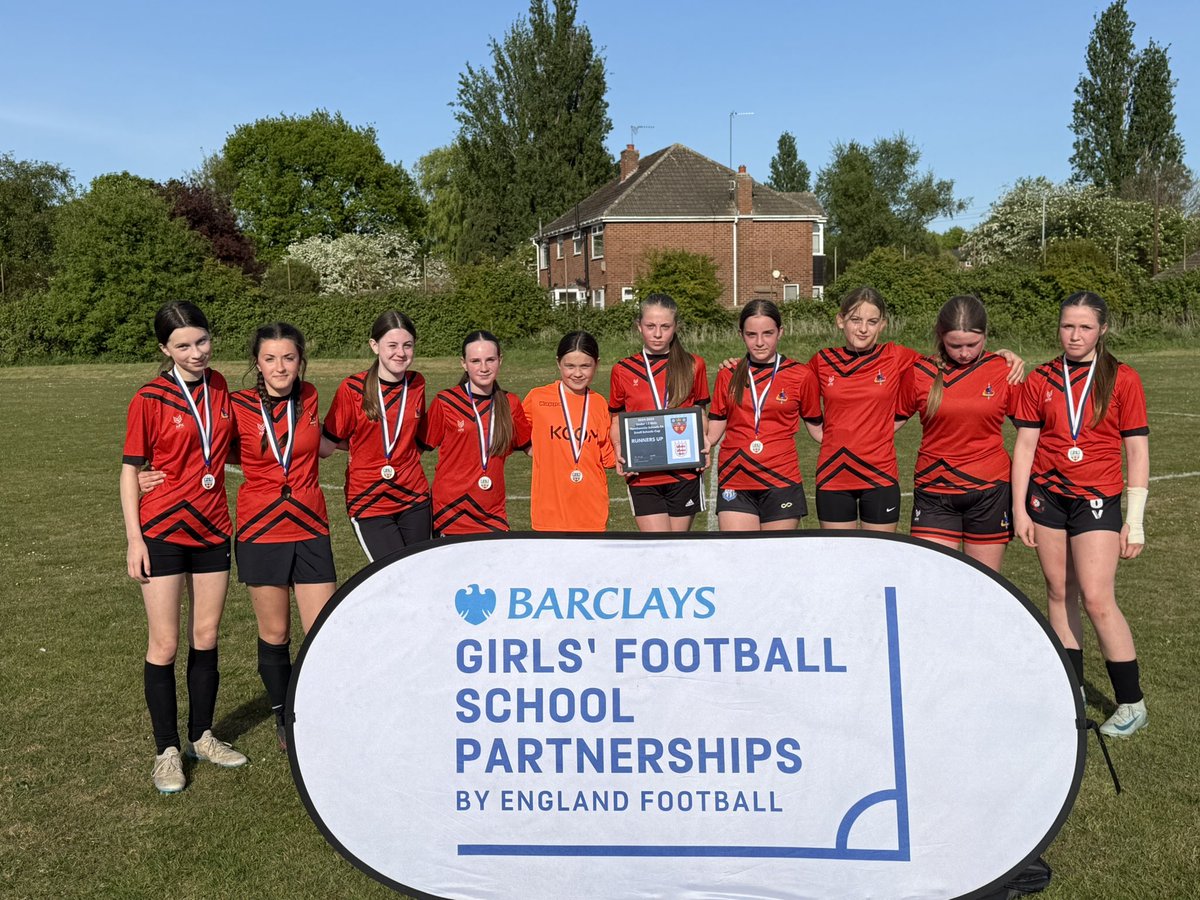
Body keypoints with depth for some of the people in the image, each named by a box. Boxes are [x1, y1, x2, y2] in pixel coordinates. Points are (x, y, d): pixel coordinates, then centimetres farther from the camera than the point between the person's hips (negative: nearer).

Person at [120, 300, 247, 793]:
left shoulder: (219, 387, 4)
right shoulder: (149, 399, -10)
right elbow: (130, 469, -7)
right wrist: (134, 538, -11)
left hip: (212, 529, 5)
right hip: (163, 531, -4)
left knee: (206, 638, 12)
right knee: (165, 645, 0)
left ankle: (202, 736, 27)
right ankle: (167, 751, 13)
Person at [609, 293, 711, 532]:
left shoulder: (693, 366, 5)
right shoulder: (623, 371, 4)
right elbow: (616, 421, 13)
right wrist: (619, 451, -6)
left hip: (684, 474, 1)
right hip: (642, 476, -1)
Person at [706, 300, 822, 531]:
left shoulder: (801, 376, 3)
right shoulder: (729, 375, 8)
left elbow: (817, 428, 11)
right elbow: (713, 433, 12)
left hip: (781, 483, -1)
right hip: (735, 484, 1)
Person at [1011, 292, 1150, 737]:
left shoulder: (1122, 379, -3)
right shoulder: (1041, 380, 3)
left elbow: (1137, 451, -2)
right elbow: (1025, 444, 5)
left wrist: (1135, 520, -5)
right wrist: (1019, 508, 1)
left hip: (1097, 499, -3)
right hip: (1046, 495, 3)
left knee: (1097, 599, -9)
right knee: (1059, 592, 8)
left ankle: (1132, 703, 4)